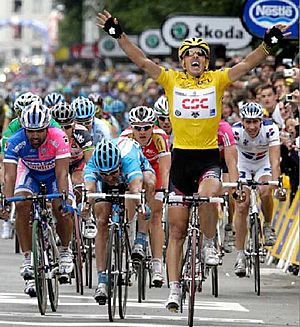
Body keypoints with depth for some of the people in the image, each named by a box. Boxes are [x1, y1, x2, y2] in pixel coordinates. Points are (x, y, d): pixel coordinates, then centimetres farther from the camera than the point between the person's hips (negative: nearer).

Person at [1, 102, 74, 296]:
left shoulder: (58, 138, -35)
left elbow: (62, 174, -38)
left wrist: (63, 199, -52)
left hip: (54, 173, -1)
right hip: (29, 173, 1)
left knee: (62, 210, -22)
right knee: (22, 206, -25)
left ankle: (65, 250, 7)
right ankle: (28, 258, -15)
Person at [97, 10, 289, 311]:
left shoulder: (217, 80, 2)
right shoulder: (172, 80, 2)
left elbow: (247, 65, -7)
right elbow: (141, 61, -5)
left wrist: (269, 43, -21)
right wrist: (118, 34, -15)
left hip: (209, 157, -1)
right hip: (181, 158, 1)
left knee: (208, 195, -34)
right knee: (177, 229, 3)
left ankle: (209, 244, -7)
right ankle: (174, 289, 8)